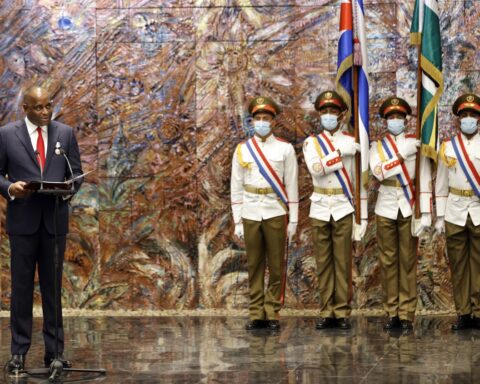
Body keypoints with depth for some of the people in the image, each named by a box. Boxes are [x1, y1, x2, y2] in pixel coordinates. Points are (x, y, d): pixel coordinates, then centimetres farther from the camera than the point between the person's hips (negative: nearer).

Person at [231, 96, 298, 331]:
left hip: (276, 214, -1)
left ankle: (273, 314, 8)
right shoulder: (242, 150, 6)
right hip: (250, 215, 1)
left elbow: (292, 186, 2)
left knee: (276, 266, 1)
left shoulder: (285, 149, 3)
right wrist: (237, 221, 3)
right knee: (254, 266, 5)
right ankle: (256, 315, 10)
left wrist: (293, 219, -1)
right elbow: (236, 188, 7)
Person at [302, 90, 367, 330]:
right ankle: (326, 312, 10)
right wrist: (341, 152, -17)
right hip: (320, 209, 1)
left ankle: (342, 312, 5)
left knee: (343, 262, -1)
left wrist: (363, 216, -1)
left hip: (344, 209, -1)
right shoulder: (311, 142, 8)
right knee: (323, 263, 4)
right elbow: (315, 168, -12)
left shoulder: (352, 143, 4)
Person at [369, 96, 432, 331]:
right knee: (388, 261, 3)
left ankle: (407, 314, 4)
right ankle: (391, 312, 9)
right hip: (386, 208, 2)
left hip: (409, 208, -1)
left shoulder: (416, 143, 3)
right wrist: (402, 154, -18)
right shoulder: (377, 146, 8)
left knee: (408, 261, 0)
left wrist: (426, 212, -9)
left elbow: (425, 180, -2)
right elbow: (378, 172, -11)